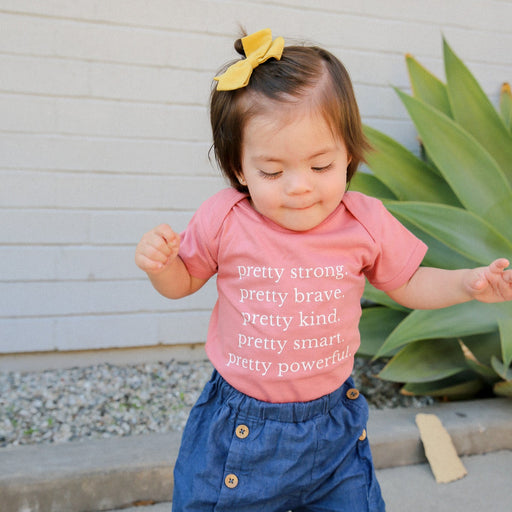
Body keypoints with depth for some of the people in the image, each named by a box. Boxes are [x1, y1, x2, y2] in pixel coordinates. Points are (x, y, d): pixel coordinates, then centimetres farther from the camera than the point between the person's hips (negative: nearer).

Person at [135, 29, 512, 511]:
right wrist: (159, 262, -18)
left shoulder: (366, 222, -10)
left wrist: (468, 283, -10)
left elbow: (408, 284, 7)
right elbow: (183, 282, 4)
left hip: (332, 423, 1)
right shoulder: (222, 219, -13)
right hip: (237, 427, 0)